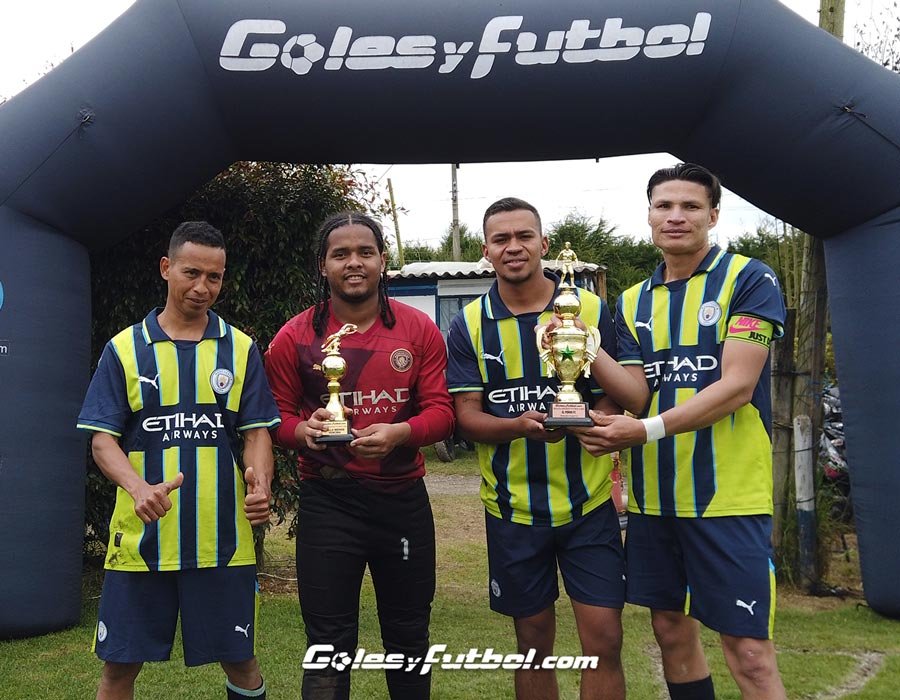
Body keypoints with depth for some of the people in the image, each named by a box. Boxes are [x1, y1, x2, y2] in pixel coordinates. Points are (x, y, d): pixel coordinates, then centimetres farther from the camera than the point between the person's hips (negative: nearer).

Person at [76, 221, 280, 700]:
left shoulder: (240, 349, 6)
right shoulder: (124, 349, 3)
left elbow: (257, 431, 4)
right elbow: (102, 439, -1)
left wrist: (261, 485, -18)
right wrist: (138, 487, -21)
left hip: (222, 538, 1)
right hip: (140, 536, 0)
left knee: (239, 659, 10)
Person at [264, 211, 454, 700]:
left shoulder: (419, 330, -1)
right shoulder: (295, 337, -4)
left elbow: (441, 410, -4)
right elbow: (277, 416, -1)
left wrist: (398, 433, -24)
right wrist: (304, 431, -24)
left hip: (404, 499, 2)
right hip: (327, 502, -1)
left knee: (408, 634, 18)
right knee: (329, 644, 6)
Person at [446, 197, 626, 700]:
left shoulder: (590, 309, -1)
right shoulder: (469, 325, 0)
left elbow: (615, 397, 1)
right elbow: (467, 416, -4)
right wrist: (521, 425, -24)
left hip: (588, 502, -1)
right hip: (513, 508, 1)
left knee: (604, 641, -1)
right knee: (534, 644, 13)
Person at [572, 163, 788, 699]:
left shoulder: (750, 280, -5)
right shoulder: (633, 302, 10)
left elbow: (736, 386, -14)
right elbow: (638, 394, 2)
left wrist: (647, 430, -22)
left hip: (728, 495, -5)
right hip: (654, 495, 6)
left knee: (748, 651, -3)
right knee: (672, 632, 15)